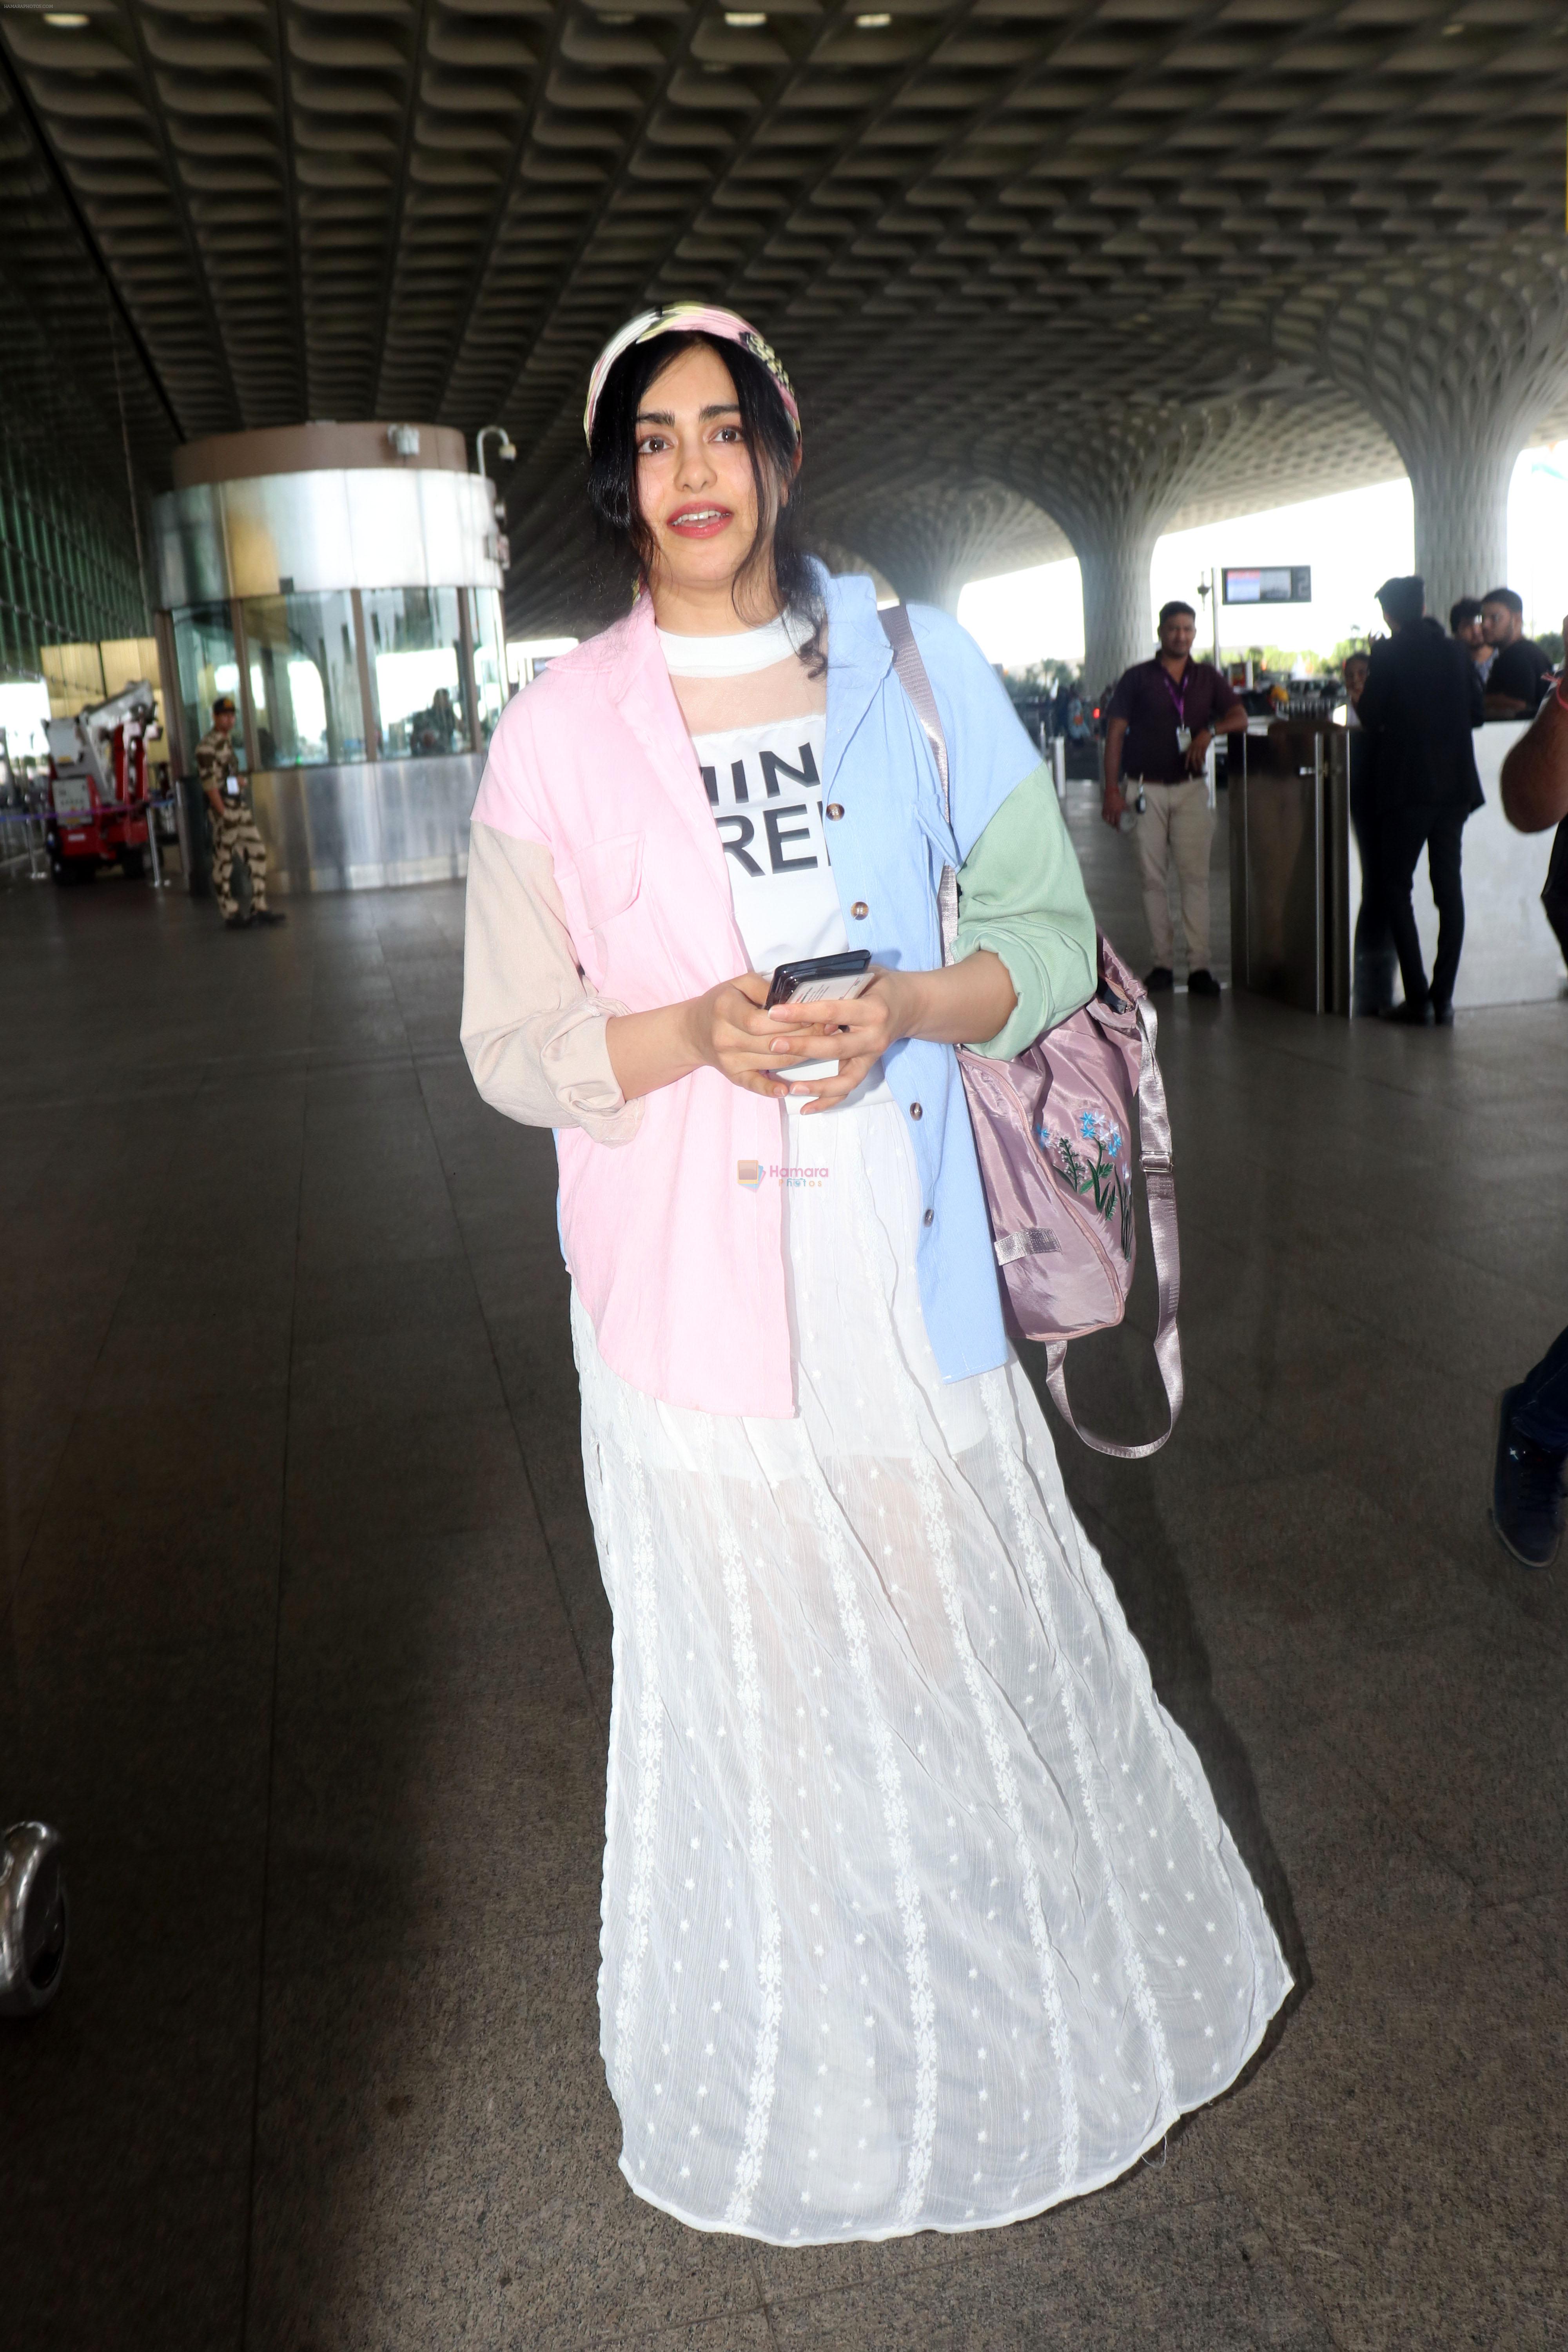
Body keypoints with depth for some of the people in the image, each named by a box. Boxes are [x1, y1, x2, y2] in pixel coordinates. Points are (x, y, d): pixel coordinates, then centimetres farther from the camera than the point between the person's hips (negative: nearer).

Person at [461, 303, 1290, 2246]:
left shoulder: (912, 668, 3)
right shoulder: (560, 730, -1)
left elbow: (1050, 932, 4)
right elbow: (510, 1044, 0)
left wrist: (903, 1006, -16)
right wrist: (698, 1031, -19)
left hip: (906, 1262, 1)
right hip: (696, 1284, -1)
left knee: (970, 1623, 14)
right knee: (754, 1664, 11)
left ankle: (1036, 1986, 44)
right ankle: (804, 2063, 38)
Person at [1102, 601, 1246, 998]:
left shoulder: (1207, 677, 11)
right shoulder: (1137, 678, 5)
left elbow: (1240, 718, 5)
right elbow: (1116, 733, 2)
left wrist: (1209, 731, -16)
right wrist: (1112, 789, -6)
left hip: (1191, 788, 1)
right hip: (1146, 789, -1)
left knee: (1195, 876, -6)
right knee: (1153, 878, 1)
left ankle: (1199, 966, -8)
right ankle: (1163, 963, 7)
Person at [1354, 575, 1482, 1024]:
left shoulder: (1388, 654, -7)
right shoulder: (1456, 653, 7)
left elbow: (1370, 717, -6)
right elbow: (1476, 713, 12)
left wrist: (1358, 695, 14)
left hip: (1407, 786, -5)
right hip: (1455, 785, 5)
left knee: (1394, 885, 3)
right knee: (1449, 886, 8)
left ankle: (1418, 998, -5)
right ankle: (1444, 998, 7)